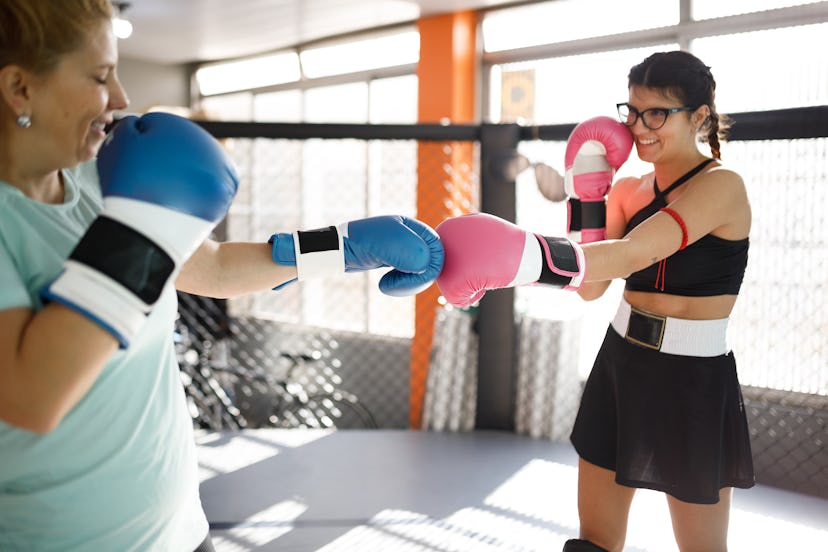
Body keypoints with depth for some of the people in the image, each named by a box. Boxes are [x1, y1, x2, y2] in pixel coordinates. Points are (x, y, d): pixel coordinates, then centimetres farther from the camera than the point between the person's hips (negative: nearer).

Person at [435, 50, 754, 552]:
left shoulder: (722, 185, -16)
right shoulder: (629, 189, 5)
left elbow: (630, 255, -33)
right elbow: (590, 287, -3)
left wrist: (525, 257, -47)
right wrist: (587, 191, -9)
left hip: (691, 382, -6)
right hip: (620, 365, 6)